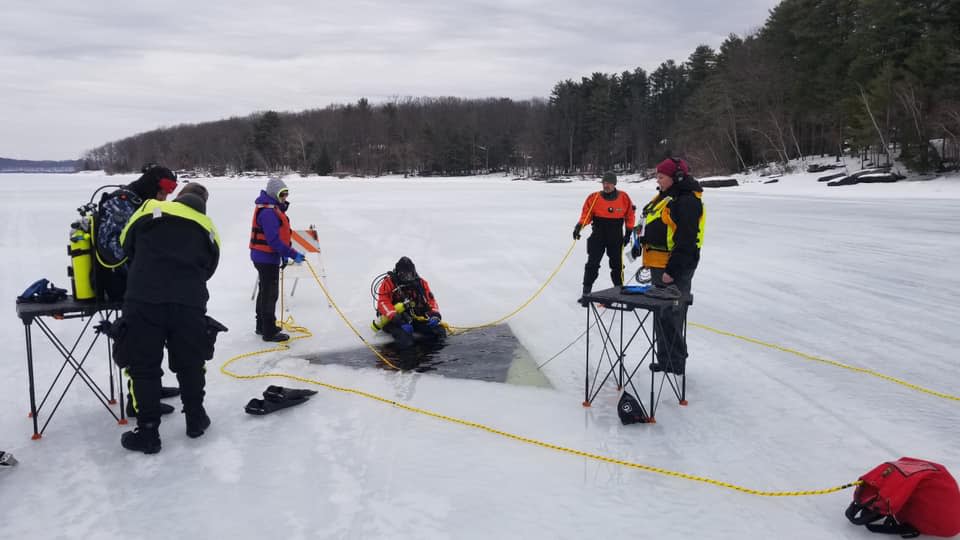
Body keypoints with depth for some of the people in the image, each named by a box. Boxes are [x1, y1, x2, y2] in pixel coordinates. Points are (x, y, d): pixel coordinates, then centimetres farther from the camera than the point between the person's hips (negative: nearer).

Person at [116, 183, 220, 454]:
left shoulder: (150, 209, 9)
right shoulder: (208, 228, 15)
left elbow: (126, 245, 15)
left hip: (143, 300, -2)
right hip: (190, 303, 2)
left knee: (144, 366, 9)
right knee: (190, 362, 18)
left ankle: (147, 432, 13)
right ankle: (195, 419, 31)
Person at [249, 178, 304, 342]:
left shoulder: (272, 208, 10)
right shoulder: (268, 212, -24)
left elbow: (278, 233, 17)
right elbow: (274, 240, -29)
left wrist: (284, 254, 13)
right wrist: (293, 254, -26)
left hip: (264, 256, 11)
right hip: (266, 258, -11)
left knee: (265, 291, 20)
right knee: (270, 293, -4)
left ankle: (262, 326, 33)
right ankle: (270, 332, 3)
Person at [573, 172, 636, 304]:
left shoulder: (624, 198, -4)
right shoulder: (594, 198, -6)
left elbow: (630, 215, 6)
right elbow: (586, 214, -6)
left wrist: (628, 233, 5)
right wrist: (579, 226, -22)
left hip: (616, 238, 1)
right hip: (598, 236, -1)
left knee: (617, 265, 12)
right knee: (592, 264, -4)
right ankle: (586, 292, 2)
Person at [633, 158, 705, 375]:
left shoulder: (687, 202, -17)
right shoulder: (666, 197, 15)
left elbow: (686, 241, -22)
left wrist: (672, 270, -24)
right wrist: (642, 243, 16)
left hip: (675, 268, -11)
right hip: (659, 266, 11)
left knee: (670, 315, -6)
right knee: (662, 316, 16)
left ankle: (674, 364, 3)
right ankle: (666, 360, 27)